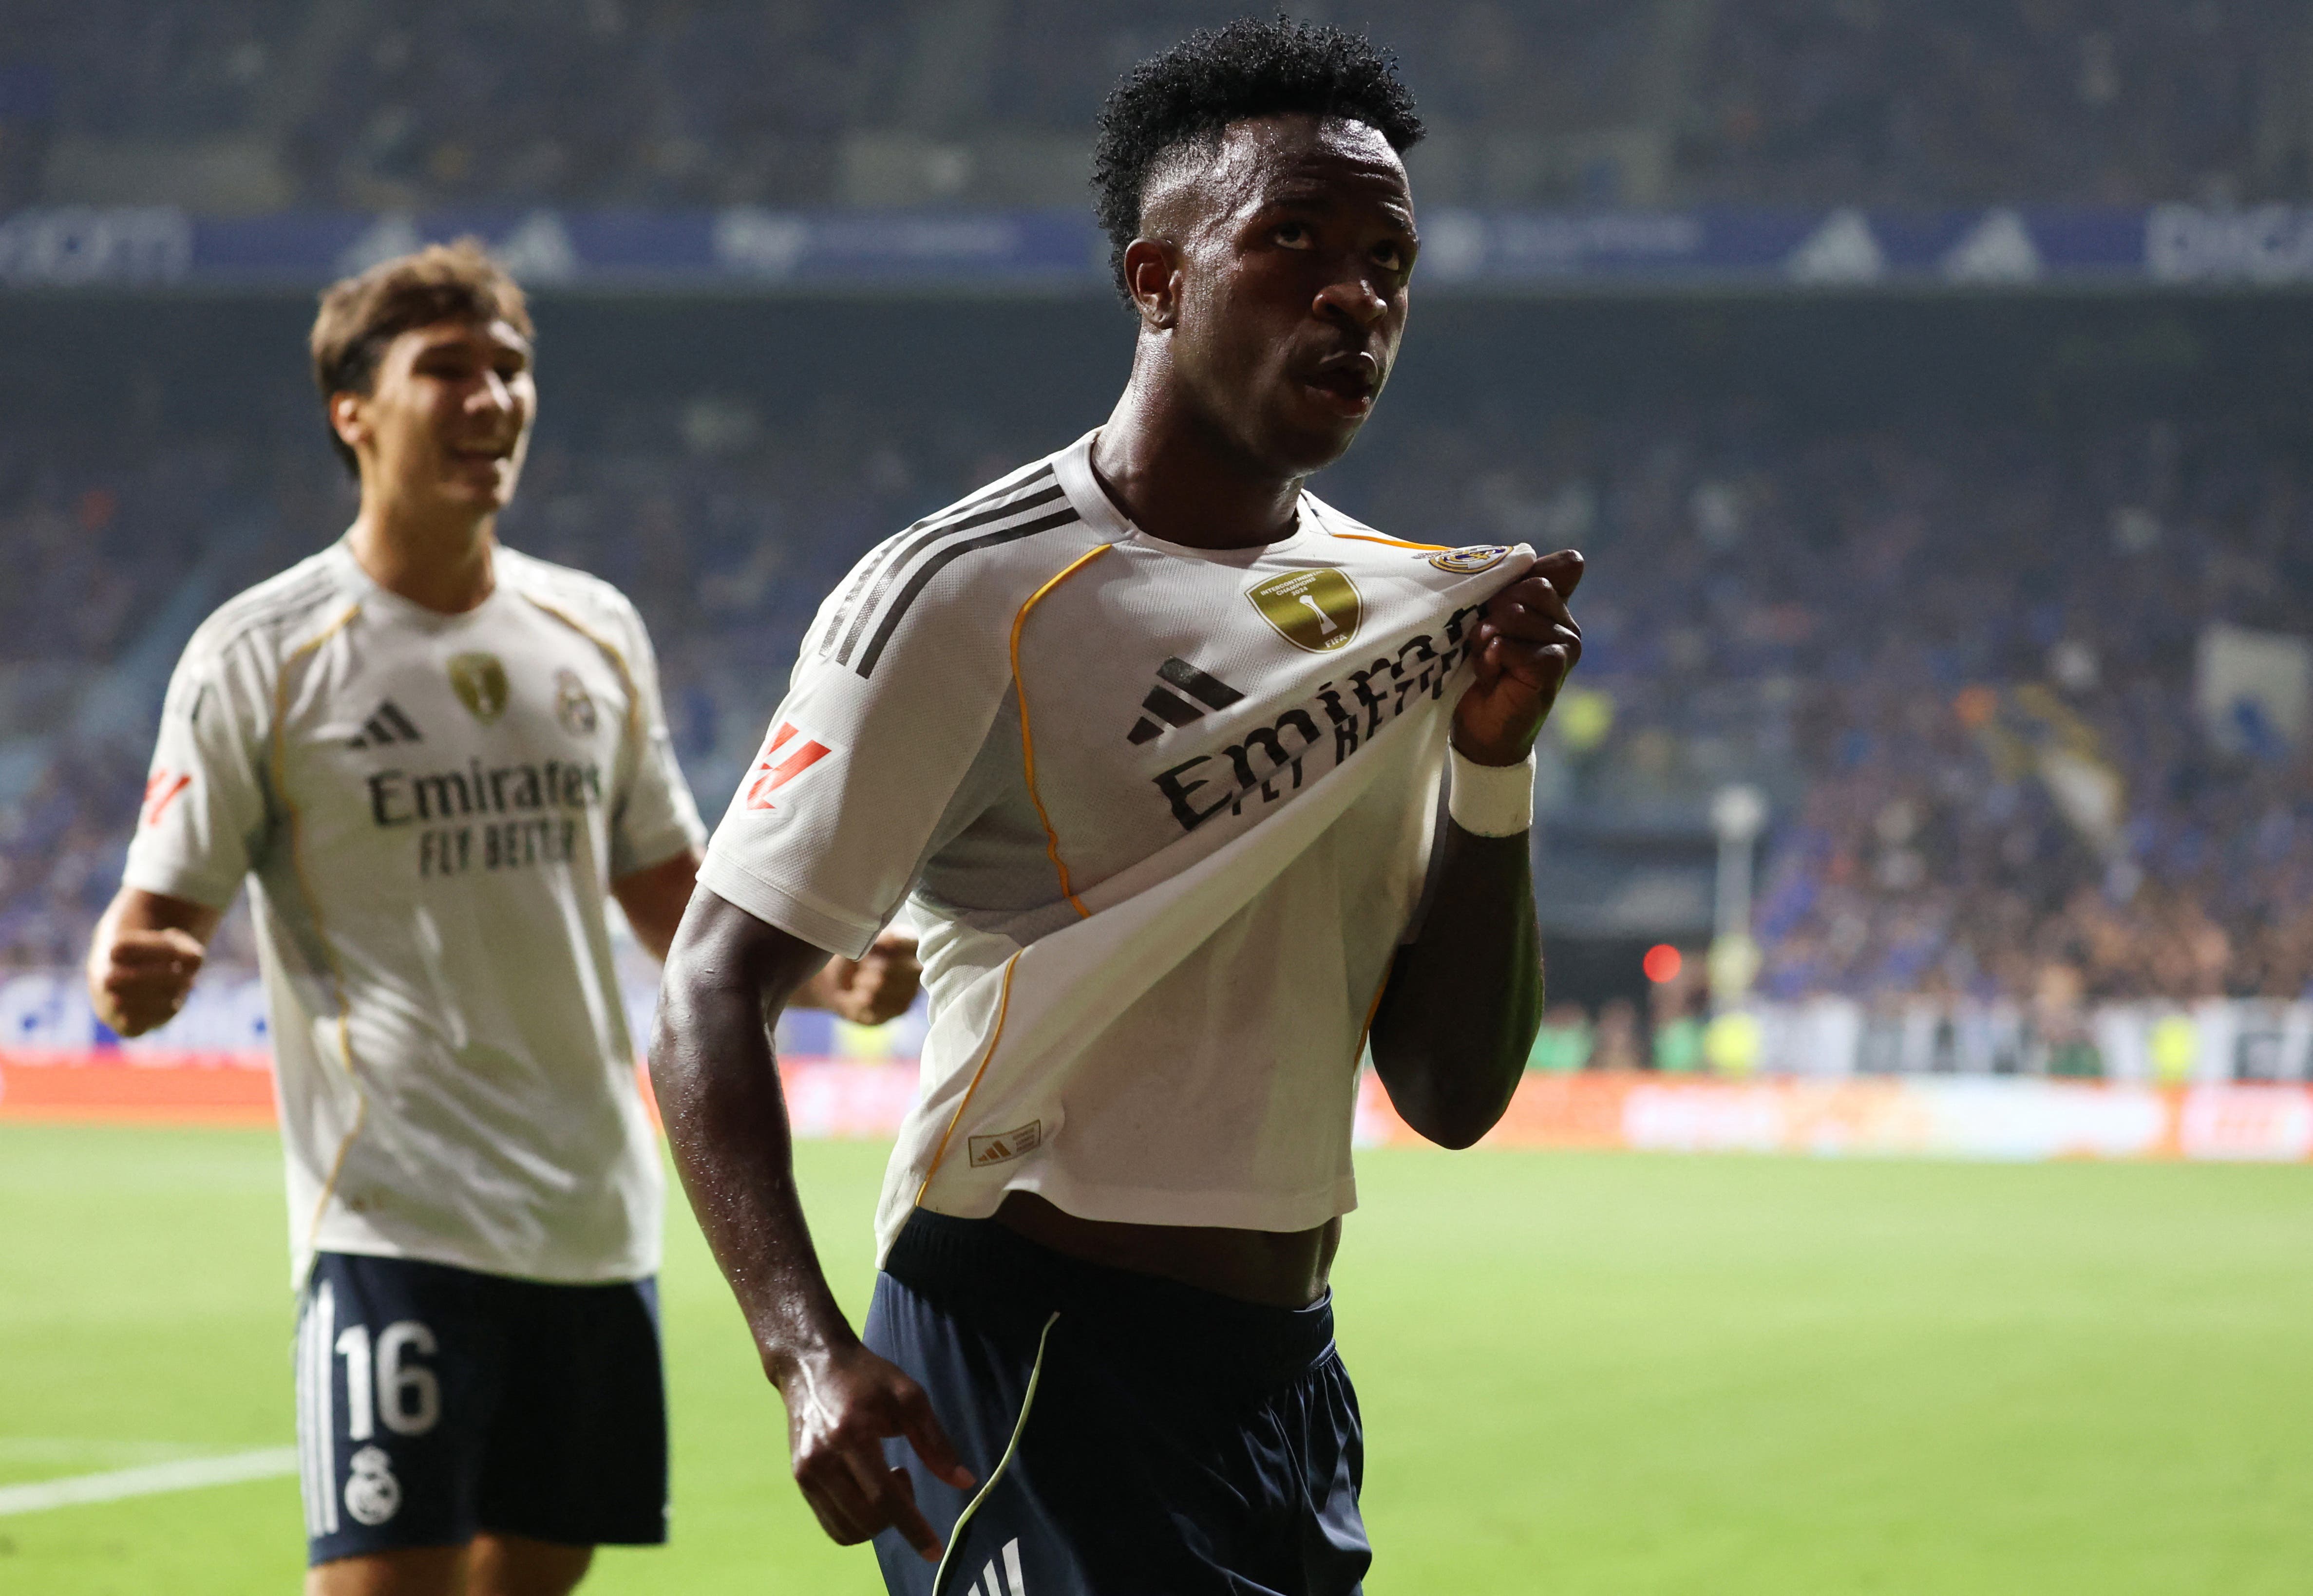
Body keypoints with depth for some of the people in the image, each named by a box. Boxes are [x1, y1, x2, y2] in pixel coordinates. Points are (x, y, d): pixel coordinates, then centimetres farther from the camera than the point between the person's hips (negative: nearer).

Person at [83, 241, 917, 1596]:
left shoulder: (597, 633, 11)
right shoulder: (263, 658, -5)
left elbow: (673, 898, 21)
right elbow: (162, 915, -6)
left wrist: (824, 973, 2)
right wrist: (131, 978, -30)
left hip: (597, 1214, 6)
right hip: (398, 1217, -6)